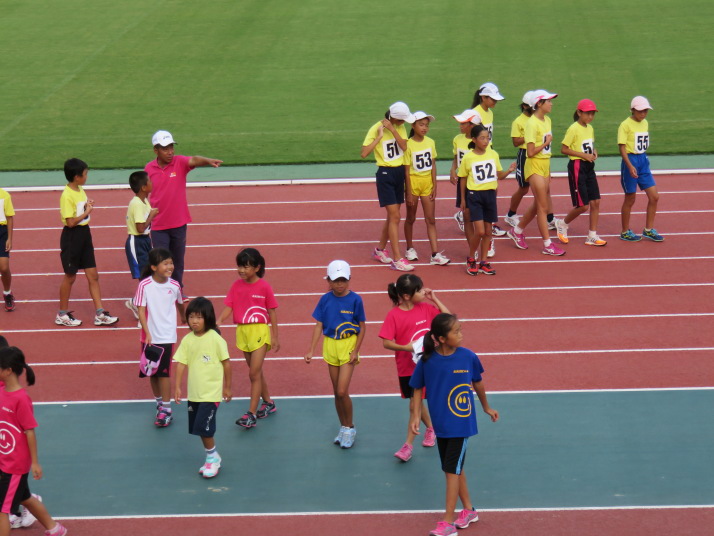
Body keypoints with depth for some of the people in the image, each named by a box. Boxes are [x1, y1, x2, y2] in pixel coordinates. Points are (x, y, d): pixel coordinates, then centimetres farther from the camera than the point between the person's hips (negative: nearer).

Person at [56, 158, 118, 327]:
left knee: (93, 275, 7)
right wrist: (86, 212, -13)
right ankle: (62, 315, 20)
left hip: (84, 234, 8)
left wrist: (88, 206, 0)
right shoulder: (67, 196, -19)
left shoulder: (80, 190, 7)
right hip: (72, 236, -8)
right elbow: (70, 222, -23)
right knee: (70, 276, 5)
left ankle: (100, 314, 11)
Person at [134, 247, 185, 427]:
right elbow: (141, 311, -11)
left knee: (163, 372, -5)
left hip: (167, 336, 0)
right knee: (152, 372, 11)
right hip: (149, 336, 1)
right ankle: (159, 403, 29)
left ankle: (166, 409, 1)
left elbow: (180, 304, 15)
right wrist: (147, 334, -19)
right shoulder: (145, 285, -11)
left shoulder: (174, 286, -4)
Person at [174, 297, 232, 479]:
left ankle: (212, 456, 10)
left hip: (211, 392, -5)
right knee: (200, 429, 12)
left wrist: (227, 387, 0)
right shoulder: (187, 340, 0)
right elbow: (181, 363, 1)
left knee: (204, 427, -11)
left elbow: (226, 362, -5)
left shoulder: (215, 339, -12)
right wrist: (177, 387, -5)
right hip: (194, 393, 5)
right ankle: (212, 458, 27)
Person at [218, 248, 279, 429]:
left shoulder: (264, 286, -9)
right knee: (256, 372, 15)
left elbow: (272, 312, -3)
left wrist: (275, 337, -2)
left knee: (254, 373, -8)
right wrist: (219, 321, -21)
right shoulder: (236, 285, 2)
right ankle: (268, 404, 32)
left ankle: (251, 414, -6)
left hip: (260, 331, -5)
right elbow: (229, 306, -2)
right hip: (242, 331, 5)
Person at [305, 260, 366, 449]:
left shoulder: (355, 299, -10)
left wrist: (356, 351, -9)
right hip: (331, 345, 4)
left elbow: (362, 327, -4)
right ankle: (343, 427, 26)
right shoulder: (325, 299, -2)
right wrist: (311, 350, -2)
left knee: (342, 391, -10)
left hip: (348, 345, -4)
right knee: (337, 392, 11)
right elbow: (319, 325, 3)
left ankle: (350, 428, 10)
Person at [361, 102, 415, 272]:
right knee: (395, 216, -11)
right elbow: (364, 153, -24)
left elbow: (404, 147, -12)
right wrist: (379, 136, -23)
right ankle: (397, 259, -9)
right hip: (385, 174, -7)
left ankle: (380, 250, 31)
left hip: (399, 173, 7)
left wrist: (392, 129, -17)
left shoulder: (399, 127, 4)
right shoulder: (376, 129, -14)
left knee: (393, 216, 14)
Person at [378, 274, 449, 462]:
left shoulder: (425, 308, -3)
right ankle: (430, 428, 42)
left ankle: (408, 445, 1)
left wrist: (434, 299, -5)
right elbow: (386, 342, -13)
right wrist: (406, 347, -27)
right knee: (416, 403, 15)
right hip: (406, 367, 0)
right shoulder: (394, 315, -12)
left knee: (415, 404, -7)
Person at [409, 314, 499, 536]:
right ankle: (468, 510, 33)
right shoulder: (427, 361, -11)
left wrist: (486, 408, 19)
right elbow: (418, 389, 1)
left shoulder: (468, 357, -12)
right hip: (440, 424, 3)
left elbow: (477, 383, 5)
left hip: (461, 424, -2)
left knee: (452, 470, -5)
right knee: (455, 469, 15)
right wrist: (416, 416, -10)